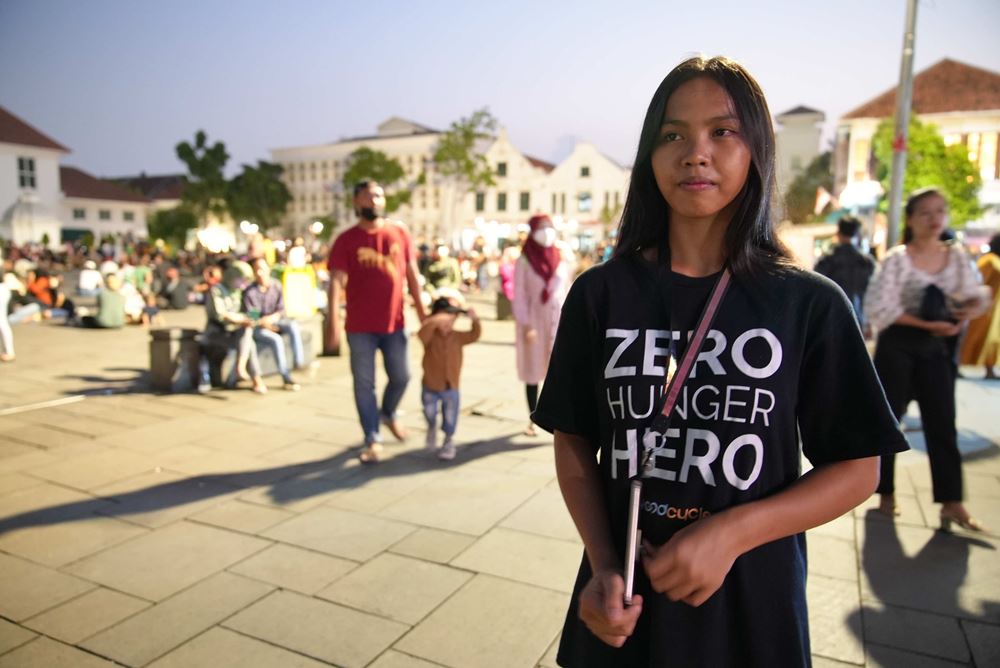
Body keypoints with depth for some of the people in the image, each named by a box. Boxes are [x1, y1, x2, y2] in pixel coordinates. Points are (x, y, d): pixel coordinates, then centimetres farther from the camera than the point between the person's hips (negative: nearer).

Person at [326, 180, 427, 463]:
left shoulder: (399, 233, 3)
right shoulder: (346, 240, -6)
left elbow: (411, 273, 9)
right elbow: (336, 283, -11)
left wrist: (421, 312, 9)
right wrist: (333, 324, -20)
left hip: (394, 323, 3)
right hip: (360, 327, -2)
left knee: (401, 377, 12)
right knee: (364, 384, 4)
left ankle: (388, 413, 43)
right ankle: (372, 440, 18)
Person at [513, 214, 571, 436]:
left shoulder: (561, 261, 6)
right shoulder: (524, 262, -2)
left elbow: (567, 292, 11)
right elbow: (519, 296, -5)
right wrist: (525, 325, -13)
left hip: (558, 321, 2)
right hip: (534, 321, -2)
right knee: (533, 373, 7)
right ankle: (533, 422, 19)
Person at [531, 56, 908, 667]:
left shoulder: (810, 303, -8)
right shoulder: (601, 293, -6)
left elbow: (857, 468, -4)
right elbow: (574, 441, -1)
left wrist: (733, 531, -17)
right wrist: (603, 566, -14)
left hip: (753, 600, 0)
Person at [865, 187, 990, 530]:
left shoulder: (957, 256, 5)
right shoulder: (897, 258, -9)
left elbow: (978, 297, 12)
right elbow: (880, 308, -14)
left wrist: (969, 310, -11)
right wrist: (927, 324, -21)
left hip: (936, 348, 4)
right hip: (897, 346, -4)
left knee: (943, 424, 3)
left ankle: (951, 503, 9)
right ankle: (886, 495, 18)